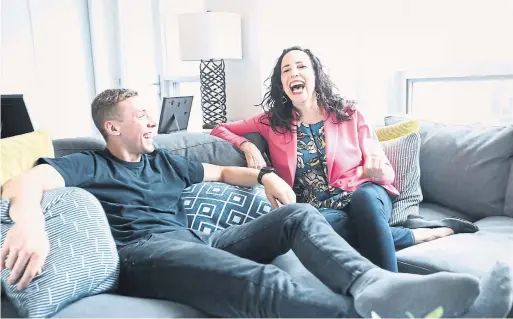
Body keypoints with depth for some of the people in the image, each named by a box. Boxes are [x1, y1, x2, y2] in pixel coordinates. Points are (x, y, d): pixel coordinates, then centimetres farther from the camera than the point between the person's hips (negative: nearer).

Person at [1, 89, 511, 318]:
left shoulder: (163, 161, 28)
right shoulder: (87, 166, 9)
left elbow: (220, 172, 37)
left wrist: (264, 175, 17)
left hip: (196, 242, 8)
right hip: (143, 253, -7)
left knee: (298, 215, -10)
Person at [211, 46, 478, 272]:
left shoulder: (349, 115, 8)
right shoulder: (272, 122, 10)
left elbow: (385, 172, 9)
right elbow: (219, 129, 17)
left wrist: (377, 171, -17)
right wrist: (247, 146, -4)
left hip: (365, 199, 0)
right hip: (319, 212, 1)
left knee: (365, 196, -38)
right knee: (322, 224, -37)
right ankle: (429, 231, -19)